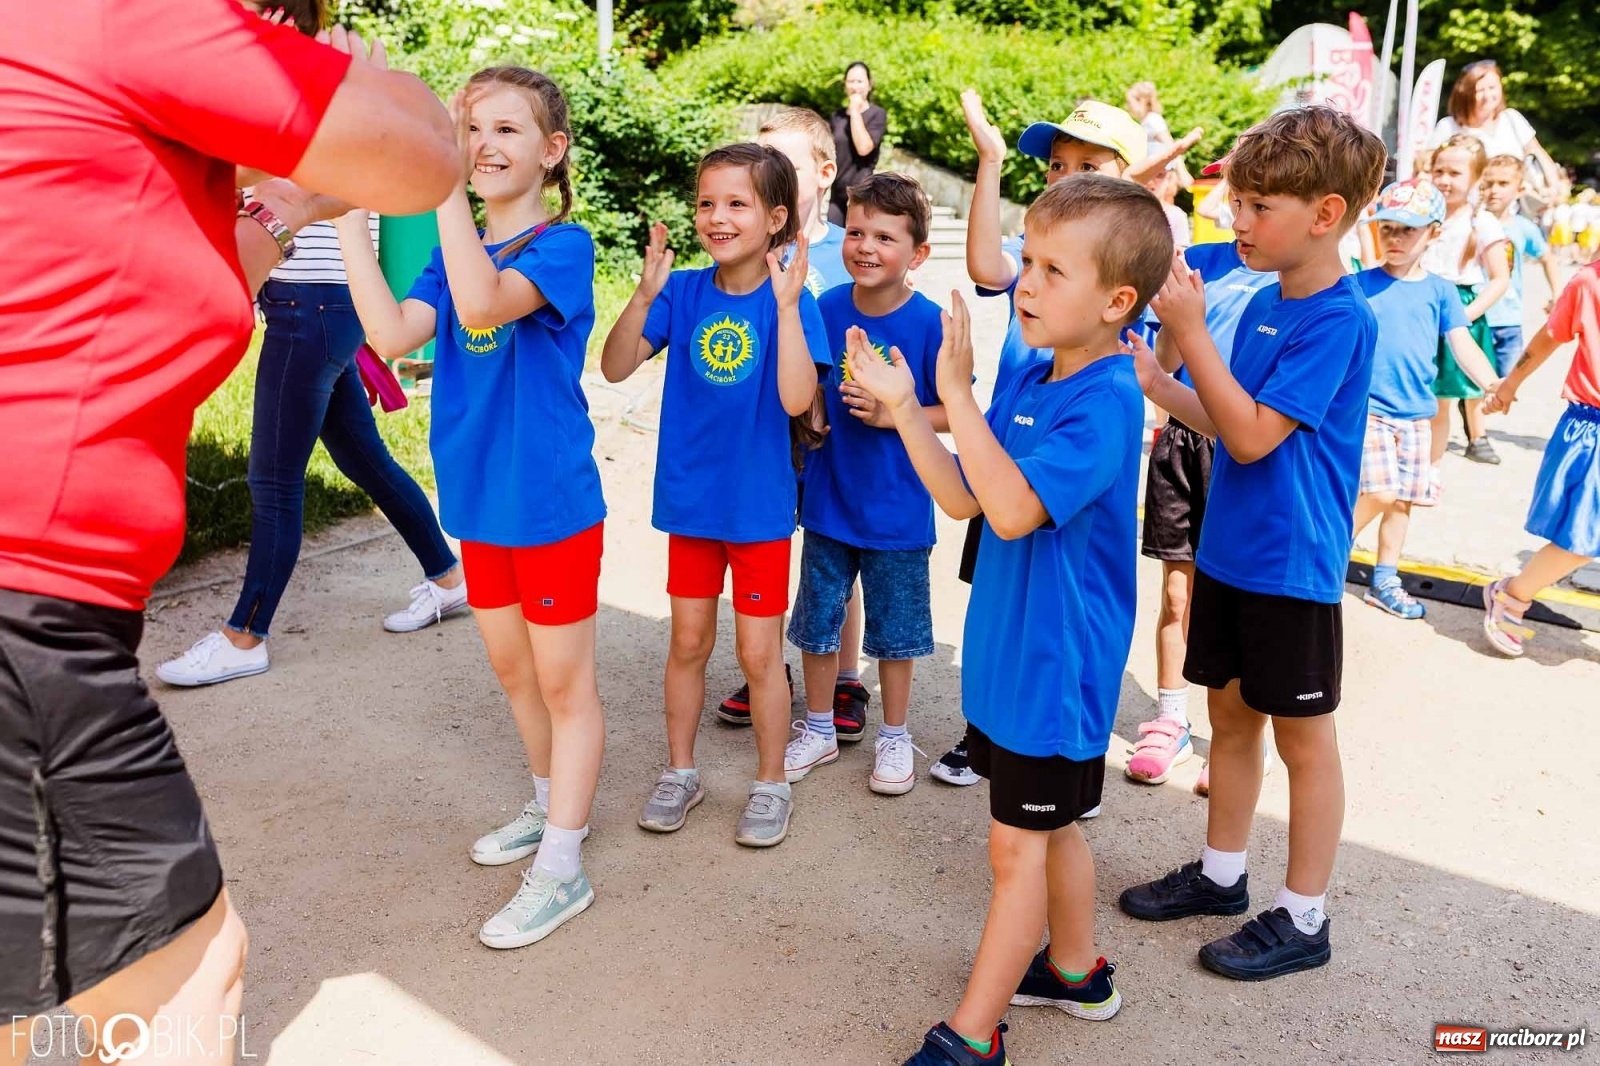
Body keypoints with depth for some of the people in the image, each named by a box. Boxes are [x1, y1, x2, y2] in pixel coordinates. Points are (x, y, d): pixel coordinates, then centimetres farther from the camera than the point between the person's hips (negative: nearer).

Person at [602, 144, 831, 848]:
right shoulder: (683, 292, -4)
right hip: (690, 498, 3)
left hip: (760, 505, -3)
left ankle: (771, 784, 27)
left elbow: (797, 399, -26)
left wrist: (786, 303, -31)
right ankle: (679, 771, 34)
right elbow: (616, 368, -10)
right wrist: (645, 295, -23)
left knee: (759, 652, 8)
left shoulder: (790, 301, -12)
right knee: (688, 642, 16)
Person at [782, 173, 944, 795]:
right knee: (817, 621, 15)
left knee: (894, 628, 12)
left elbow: (956, 412, -8)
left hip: (897, 506, -3)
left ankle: (894, 738, 33)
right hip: (827, 499, 3)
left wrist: (894, 414, -20)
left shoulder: (930, 324, -14)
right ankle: (819, 729, 36)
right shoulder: (824, 310, -5)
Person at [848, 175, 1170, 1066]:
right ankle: (1077, 972, 42)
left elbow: (1013, 509, -32)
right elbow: (963, 498, 5)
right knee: (1049, 826, 22)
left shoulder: (1107, 401, -22)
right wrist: (903, 405, -2)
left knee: (1019, 843, 4)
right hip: (1013, 647, 8)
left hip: (1056, 660, -8)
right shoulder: (1028, 382, 3)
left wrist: (957, 393, -31)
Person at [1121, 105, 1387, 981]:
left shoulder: (1341, 320, -18)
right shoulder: (1264, 304, 6)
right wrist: (1155, 384, -1)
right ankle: (1221, 874, 36)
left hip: (1291, 567, -8)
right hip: (1227, 552, 8)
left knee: (1302, 737, 7)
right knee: (1230, 714, 18)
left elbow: (1252, 435, -23)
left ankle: (1303, 918, 23)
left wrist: (1190, 333, -22)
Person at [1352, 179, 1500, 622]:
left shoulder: (1440, 291, 6)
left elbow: (1461, 343, 0)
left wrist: (1492, 383, -15)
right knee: (1379, 492, -16)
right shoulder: (1359, 285, -2)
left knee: (1403, 499, 10)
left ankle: (1384, 580, 24)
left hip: (1416, 413, 4)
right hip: (1367, 408, -4)